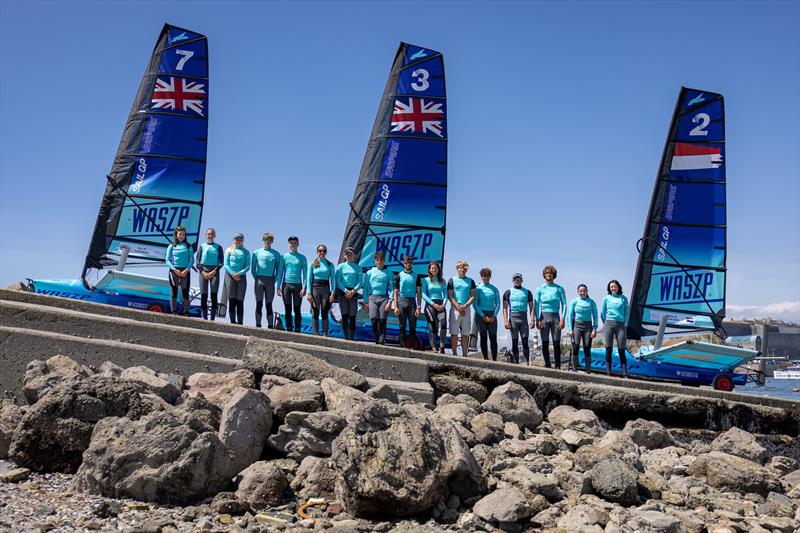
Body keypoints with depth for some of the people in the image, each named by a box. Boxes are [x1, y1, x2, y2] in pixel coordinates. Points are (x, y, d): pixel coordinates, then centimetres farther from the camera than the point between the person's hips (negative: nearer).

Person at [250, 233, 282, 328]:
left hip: (270, 280, 0)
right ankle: (258, 325, -2)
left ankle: (270, 326, 2)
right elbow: (252, 268, 9)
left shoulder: (276, 254, 9)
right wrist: (257, 279, 0)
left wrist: (274, 280, 0)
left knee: (269, 304, 2)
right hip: (259, 279, 0)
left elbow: (279, 269, 9)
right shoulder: (257, 252, 8)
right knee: (259, 303, -4)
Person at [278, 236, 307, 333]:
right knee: (288, 309, 2)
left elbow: (305, 273, 4)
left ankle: (297, 330, 3)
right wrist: (279, 287, 2)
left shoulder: (302, 258, 8)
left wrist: (304, 287, -6)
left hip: (297, 285, -1)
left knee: (297, 310, 0)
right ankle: (289, 330, 6)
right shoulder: (284, 256, 9)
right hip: (286, 284, 1)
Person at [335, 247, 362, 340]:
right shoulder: (341, 266, 7)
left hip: (353, 293, 1)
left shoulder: (357, 267, 11)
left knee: (352, 317, -1)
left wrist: (353, 291, -11)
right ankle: (346, 337, 0)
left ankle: (352, 338, 2)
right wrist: (346, 291, -11)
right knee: (344, 316, -6)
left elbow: (359, 282, 6)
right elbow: (338, 281, 0)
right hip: (342, 293, -1)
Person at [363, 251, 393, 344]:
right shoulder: (370, 272, 12)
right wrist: (365, 301, 5)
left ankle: (381, 341, -4)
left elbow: (391, 288, 6)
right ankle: (376, 340, -1)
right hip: (372, 297, 1)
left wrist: (390, 302, -4)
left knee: (382, 320, -7)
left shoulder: (388, 273, 10)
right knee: (374, 319, -12)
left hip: (384, 298, 0)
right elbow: (365, 287, 12)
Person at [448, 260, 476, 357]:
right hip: (455, 308, -3)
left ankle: (465, 355, 7)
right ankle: (454, 354, -2)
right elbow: (450, 296, -2)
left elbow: (473, 296, 7)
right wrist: (458, 308, -11)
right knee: (454, 333, -4)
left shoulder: (470, 281, 13)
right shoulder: (452, 280, 5)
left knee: (465, 334, 4)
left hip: (467, 309, 3)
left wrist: (465, 306, -9)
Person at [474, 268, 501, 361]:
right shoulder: (478, 288, 3)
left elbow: (498, 304, 9)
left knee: (493, 337, -3)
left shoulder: (494, 289, 11)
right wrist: (483, 316, -11)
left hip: (492, 315, 2)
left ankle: (495, 359, -4)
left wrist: (494, 316, -6)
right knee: (483, 337, 0)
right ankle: (485, 358, 2)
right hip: (481, 314, -2)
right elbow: (475, 304, -2)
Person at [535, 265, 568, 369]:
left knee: (556, 343, -4)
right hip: (544, 317, 0)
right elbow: (536, 305, 4)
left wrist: (562, 319, -4)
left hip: (555, 317, 0)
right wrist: (538, 320, -5)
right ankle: (547, 365, 8)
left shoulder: (559, 289, 5)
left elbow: (564, 304, 5)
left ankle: (558, 366, 0)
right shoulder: (540, 288, 5)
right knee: (545, 344, 1)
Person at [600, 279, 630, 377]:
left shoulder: (623, 298, 11)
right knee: (608, 350, -2)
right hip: (609, 324, 0)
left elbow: (626, 312, 14)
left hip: (620, 325, 0)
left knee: (621, 351, -3)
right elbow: (602, 313, 14)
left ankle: (625, 374, -3)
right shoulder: (606, 298, 9)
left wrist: (625, 324, 7)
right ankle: (608, 373, 1)